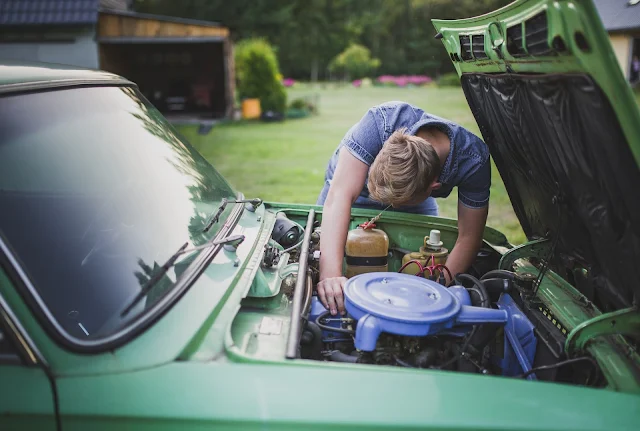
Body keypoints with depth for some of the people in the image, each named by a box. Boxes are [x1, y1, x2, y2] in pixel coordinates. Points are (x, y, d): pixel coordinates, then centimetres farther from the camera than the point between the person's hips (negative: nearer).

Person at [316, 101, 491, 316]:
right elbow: (340, 195, -50)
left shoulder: (474, 161, -37)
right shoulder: (382, 121, -45)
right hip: (359, 188, -1)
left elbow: (468, 238, -25)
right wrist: (330, 274, -59)